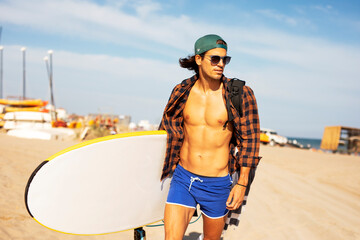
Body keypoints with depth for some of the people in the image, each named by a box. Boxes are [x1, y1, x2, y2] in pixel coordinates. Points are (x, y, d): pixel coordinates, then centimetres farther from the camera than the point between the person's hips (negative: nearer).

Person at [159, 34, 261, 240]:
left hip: (217, 184, -1)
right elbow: (166, 133, 12)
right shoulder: (182, 92, 1)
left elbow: (249, 139, -3)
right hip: (183, 178, 2)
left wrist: (242, 183, -5)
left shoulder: (241, 95, -8)